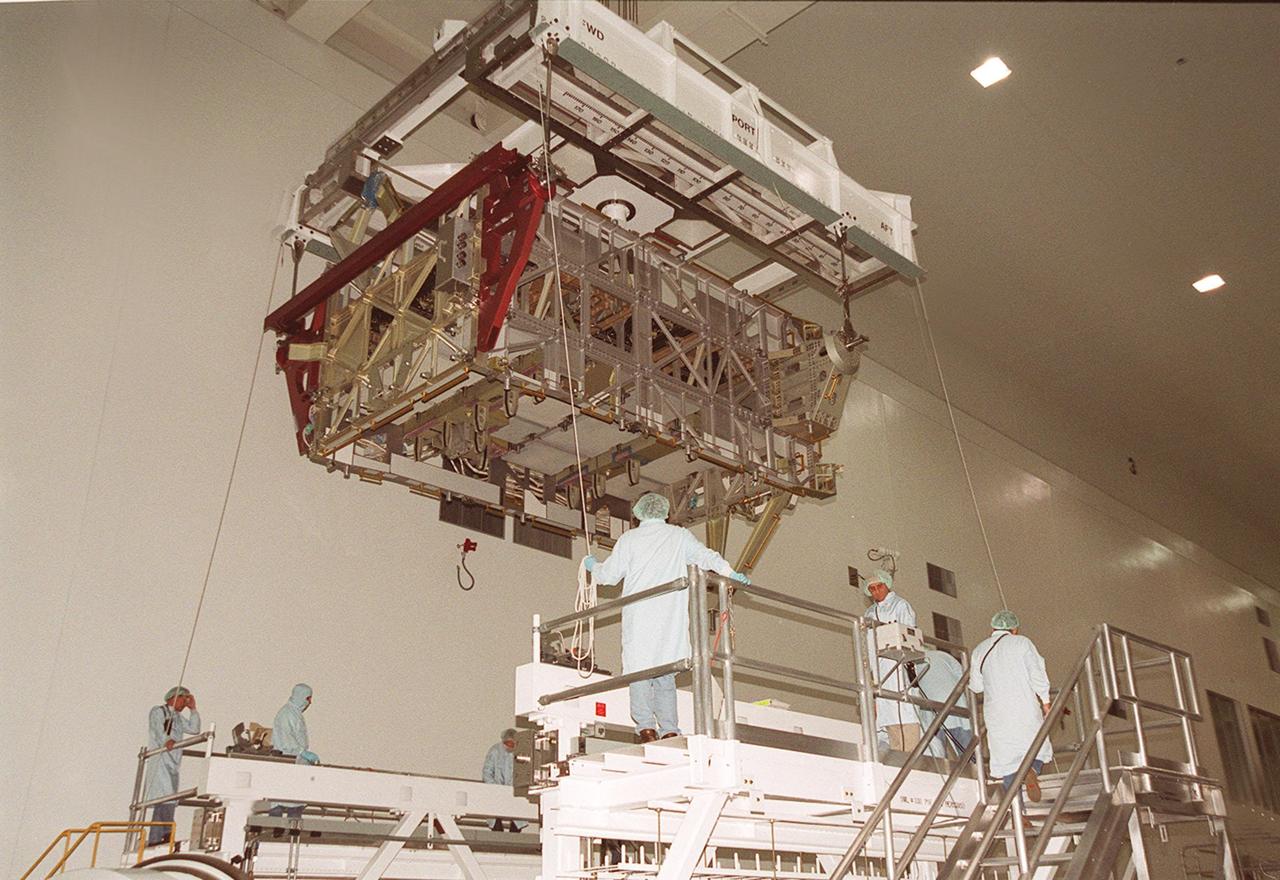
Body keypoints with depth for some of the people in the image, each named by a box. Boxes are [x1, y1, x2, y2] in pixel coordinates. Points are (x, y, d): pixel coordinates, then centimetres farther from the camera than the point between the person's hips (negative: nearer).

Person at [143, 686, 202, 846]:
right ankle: (167, 833, -26)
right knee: (166, 796, -20)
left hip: (172, 764, 8)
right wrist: (167, 741, -31)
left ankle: (154, 839, 4)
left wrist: (193, 709, 15)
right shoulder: (158, 711, 5)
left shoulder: (177, 717, 27)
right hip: (159, 760, -8)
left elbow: (194, 729, 18)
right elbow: (158, 730, -13)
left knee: (165, 803, 3)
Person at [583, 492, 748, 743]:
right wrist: (731, 574, 23)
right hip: (671, 616, 2)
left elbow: (609, 575, 10)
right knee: (665, 669, 8)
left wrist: (592, 565, 29)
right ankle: (669, 728, 3)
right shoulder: (680, 536, 9)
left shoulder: (629, 539, 6)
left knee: (639, 666, -1)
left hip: (638, 615, -2)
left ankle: (646, 725, -11)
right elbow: (707, 557, 10)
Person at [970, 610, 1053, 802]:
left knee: (1006, 759, 5)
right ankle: (1032, 770, -19)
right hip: (1025, 710, -2)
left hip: (997, 714, 2)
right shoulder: (1021, 643, 3)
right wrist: (1045, 702, 6)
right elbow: (1037, 675, -4)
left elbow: (976, 686, 12)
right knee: (1038, 748, 12)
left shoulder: (979, 650, 12)